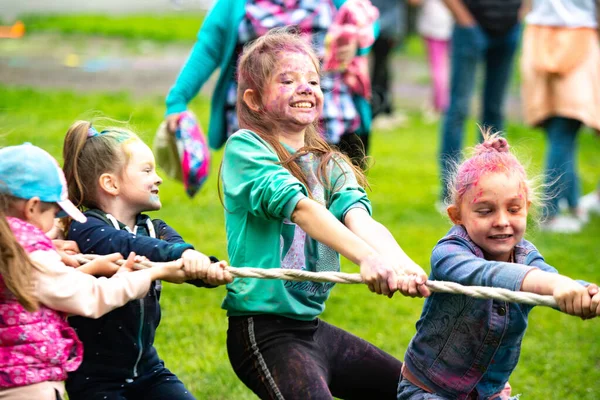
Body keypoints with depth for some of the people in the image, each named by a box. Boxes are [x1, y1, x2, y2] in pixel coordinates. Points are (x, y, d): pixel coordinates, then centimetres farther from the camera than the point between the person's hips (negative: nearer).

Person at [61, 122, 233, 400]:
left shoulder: (155, 229, 6)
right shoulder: (84, 230, -13)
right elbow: (127, 247, -34)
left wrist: (210, 271, -37)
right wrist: (182, 253, -51)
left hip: (146, 369, 6)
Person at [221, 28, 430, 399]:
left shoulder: (330, 165, 9)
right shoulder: (245, 148, -10)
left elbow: (359, 217, -11)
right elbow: (300, 207, -27)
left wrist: (400, 261, -33)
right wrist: (367, 258, -43)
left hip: (311, 326, 8)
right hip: (264, 331, -8)